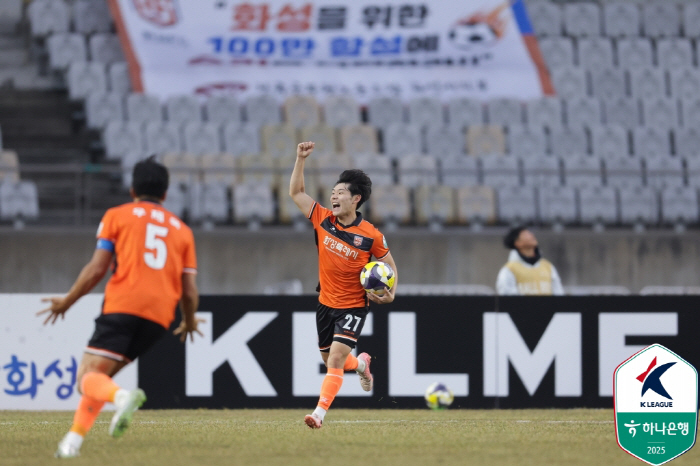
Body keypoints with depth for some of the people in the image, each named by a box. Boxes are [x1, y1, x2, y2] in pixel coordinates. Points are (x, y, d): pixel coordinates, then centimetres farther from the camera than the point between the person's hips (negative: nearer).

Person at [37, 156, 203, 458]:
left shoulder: (117, 216, 12)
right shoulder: (181, 229, 21)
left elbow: (97, 268, 3)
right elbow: (189, 290, 14)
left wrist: (66, 302, 16)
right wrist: (189, 323, 33)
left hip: (122, 307, -4)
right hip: (160, 317, 4)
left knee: (87, 377, -10)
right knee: (99, 376, 19)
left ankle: (122, 397, -43)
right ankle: (74, 439, 5)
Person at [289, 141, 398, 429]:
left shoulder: (370, 235, -14)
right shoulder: (323, 220, -5)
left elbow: (389, 265, 0)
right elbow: (296, 192, 2)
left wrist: (391, 293, -16)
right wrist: (301, 160, -10)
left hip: (353, 306, -5)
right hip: (326, 303, 5)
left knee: (335, 358, -18)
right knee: (330, 361, 18)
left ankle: (320, 413, -21)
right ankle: (361, 364, 51)